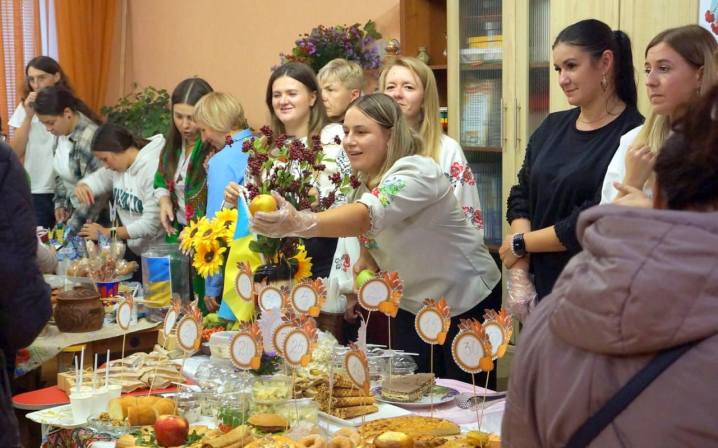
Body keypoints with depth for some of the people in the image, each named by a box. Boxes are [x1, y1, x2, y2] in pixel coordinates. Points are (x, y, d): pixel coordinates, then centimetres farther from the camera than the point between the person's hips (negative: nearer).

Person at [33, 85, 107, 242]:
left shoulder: (88, 139, -27)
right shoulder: (61, 133, 0)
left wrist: (70, 232, -24)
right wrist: (60, 204, 4)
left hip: (95, 218, -8)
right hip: (74, 211, 8)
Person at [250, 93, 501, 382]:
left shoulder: (417, 173, -27)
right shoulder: (365, 180, -1)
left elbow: (367, 215, -45)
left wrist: (300, 223, -60)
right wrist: (366, 258, -9)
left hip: (464, 301, -7)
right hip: (413, 304, 7)